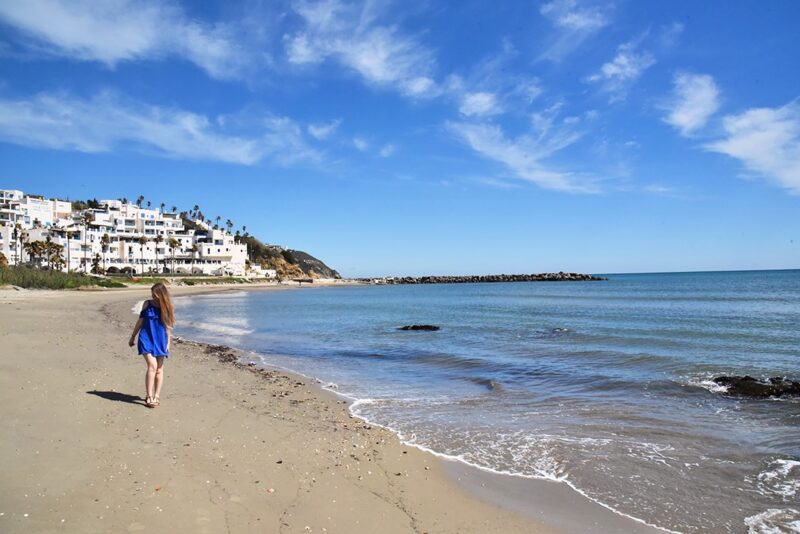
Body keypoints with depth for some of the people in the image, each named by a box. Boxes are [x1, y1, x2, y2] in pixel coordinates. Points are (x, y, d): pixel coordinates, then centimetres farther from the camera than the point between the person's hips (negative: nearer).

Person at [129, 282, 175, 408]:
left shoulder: (167, 307, 2)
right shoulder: (147, 304, 1)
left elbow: (168, 326, 5)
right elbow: (140, 321, 8)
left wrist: (168, 343, 3)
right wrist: (133, 336, 11)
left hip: (160, 342, 1)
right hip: (146, 340, -1)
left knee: (159, 369, 4)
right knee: (152, 366, -15)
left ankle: (156, 396, 13)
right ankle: (149, 397, -11)